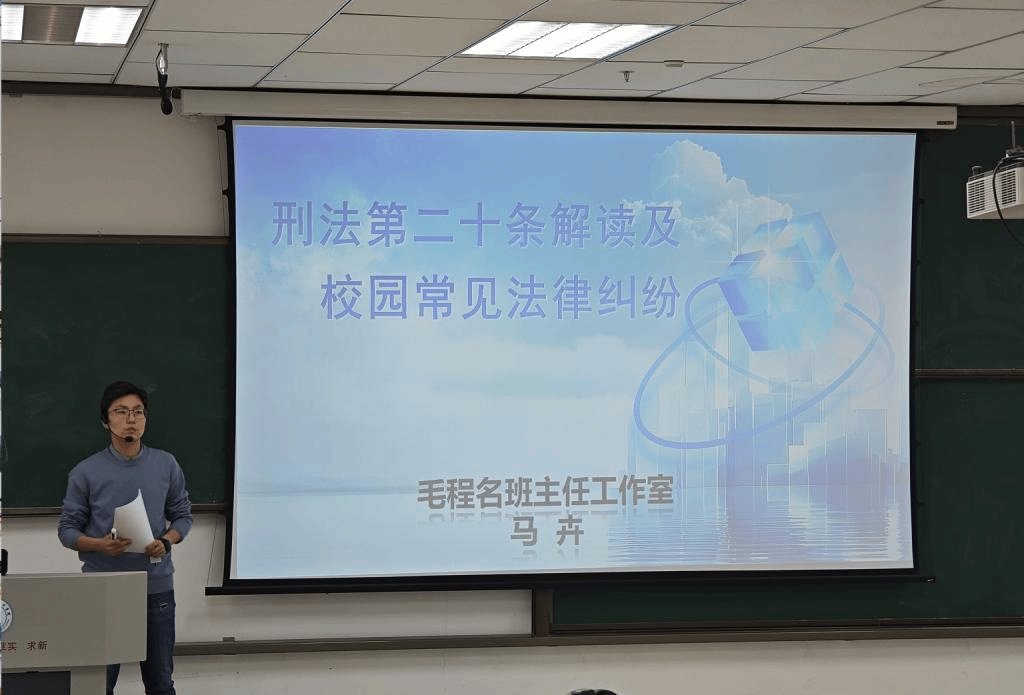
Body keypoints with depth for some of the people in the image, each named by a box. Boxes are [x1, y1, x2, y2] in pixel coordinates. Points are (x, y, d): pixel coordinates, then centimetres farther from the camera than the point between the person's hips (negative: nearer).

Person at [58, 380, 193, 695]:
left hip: (156, 587, 2)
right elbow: (67, 529, 1)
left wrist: (166, 542, -10)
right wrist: (99, 545, -18)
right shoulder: (86, 473, -2)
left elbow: (182, 515, 11)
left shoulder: (166, 466, 3)